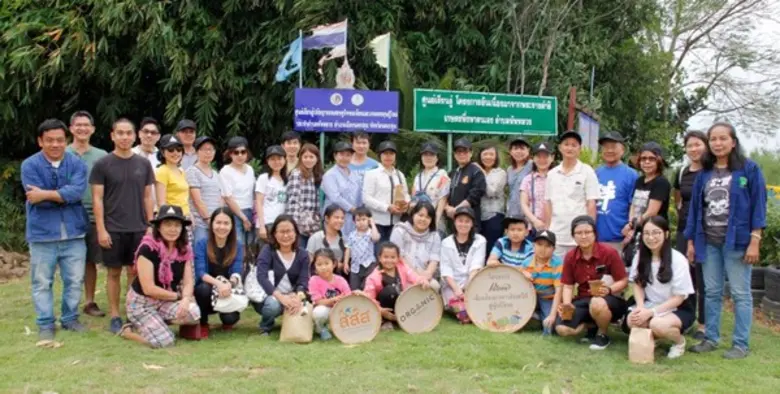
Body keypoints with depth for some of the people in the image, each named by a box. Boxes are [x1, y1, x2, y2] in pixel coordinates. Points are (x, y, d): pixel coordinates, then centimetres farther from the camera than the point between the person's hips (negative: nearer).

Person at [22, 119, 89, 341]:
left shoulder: (76, 163, 2)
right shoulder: (30, 165, -3)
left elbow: (77, 191, -15)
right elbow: (35, 198, -15)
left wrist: (46, 194, -18)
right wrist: (64, 195, -11)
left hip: (73, 233, 2)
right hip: (42, 234, -2)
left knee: (75, 280, 10)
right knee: (42, 282, 6)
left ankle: (70, 318, 26)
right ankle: (45, 324, 18)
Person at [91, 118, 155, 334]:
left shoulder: (143, 164, 6)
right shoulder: (102, 164, -2)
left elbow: (147, 197, 10)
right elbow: (97, 199, -4)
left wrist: (150, 225, 4)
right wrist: (101, 229, -9)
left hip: (139, 228, 2)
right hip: (113, 229, -2)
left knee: (135, 272, 8)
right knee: (114, 272, 5)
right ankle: (115, 316, 13)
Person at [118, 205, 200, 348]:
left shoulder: (184, 249, -3)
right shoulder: (147, 249, -22)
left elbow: (188, 282, -4)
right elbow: (149, 289, -22)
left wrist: (186, 299, -26)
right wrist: (178, 295, -13)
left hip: (165, 301, 6)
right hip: (141, 303, -5)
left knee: (193, 313, -24)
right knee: (164, 341, -23)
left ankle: (155, 323, 5)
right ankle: (128, 330, 7)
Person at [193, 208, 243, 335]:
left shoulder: (237, 246, -2)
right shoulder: (201, 244, -9)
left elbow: (237, 272, -12)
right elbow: (200, 272, -18)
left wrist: (229, 284, -37)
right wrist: (218, 283, -38)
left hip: (227, 292, 1)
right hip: (205, 291, -1)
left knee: (230, 318, -27)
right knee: (205, 288, -35)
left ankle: (227, 321, 15)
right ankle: (203, 323, -6)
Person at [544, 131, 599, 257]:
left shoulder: (587, 172, -1)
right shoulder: (552, 174, 10)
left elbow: (591, 204, -2)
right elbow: (547, 204, 13)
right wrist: (546, 231, 8)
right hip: (556, 236, 4)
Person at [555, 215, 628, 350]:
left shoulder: (609, 253, -13)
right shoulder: (570, 257, -1)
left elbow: (624, 281, -8)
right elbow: (568, 286, 3)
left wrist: (609, 290, -29)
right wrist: (567, 304, -17)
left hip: (610, 299, -4)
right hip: (583, 300, 4)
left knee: (597, 303, -43)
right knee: (562, 329, -19)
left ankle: (602, 335, -9)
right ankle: (593, 327, 13)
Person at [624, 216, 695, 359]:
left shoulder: (678, 260, -17)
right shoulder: (640, 256, -2)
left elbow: (679, 297, -14)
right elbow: (638, 284, 5)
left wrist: (651, 312, -22)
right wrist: (641, 307, -16)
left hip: (677, 310, -4)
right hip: (650, 307, 4)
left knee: (658, 325, -36)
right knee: (631, 320, -29)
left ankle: (679, 341, -2)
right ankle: (651, 337, 5)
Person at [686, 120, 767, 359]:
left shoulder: (749, 169, -2)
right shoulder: (704, 173, 11)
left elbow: (758, 205, -6)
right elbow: (695, 207, 12)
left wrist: (755, 241, -12)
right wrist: (690, 240, 9)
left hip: (737, 241, -4)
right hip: (708, 242, 5)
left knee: (740, 294, 1)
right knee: (711, 292, 10)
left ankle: (741, 344, 7)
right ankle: (711, 338, 19)